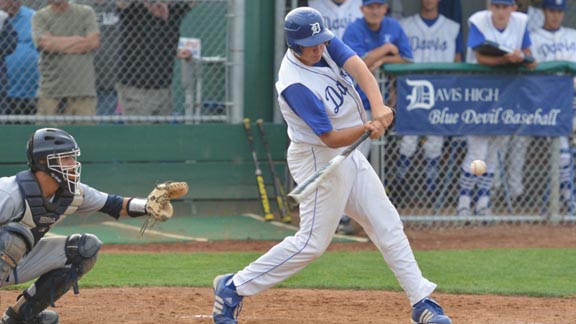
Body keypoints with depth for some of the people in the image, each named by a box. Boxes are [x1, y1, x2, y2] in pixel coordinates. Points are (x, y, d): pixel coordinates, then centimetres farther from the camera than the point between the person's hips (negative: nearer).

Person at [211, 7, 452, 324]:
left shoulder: (327, 44, -6)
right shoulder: (295, 84, -28)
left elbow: (358, 68, -22)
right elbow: (331, 138, -26)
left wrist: (378, 107, -39)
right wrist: (367, 128, -42)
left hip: (348, 155, 8)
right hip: (319, 159, -8)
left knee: (387, 225, 8)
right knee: (313, 241, -4)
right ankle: (233, 288, 7)